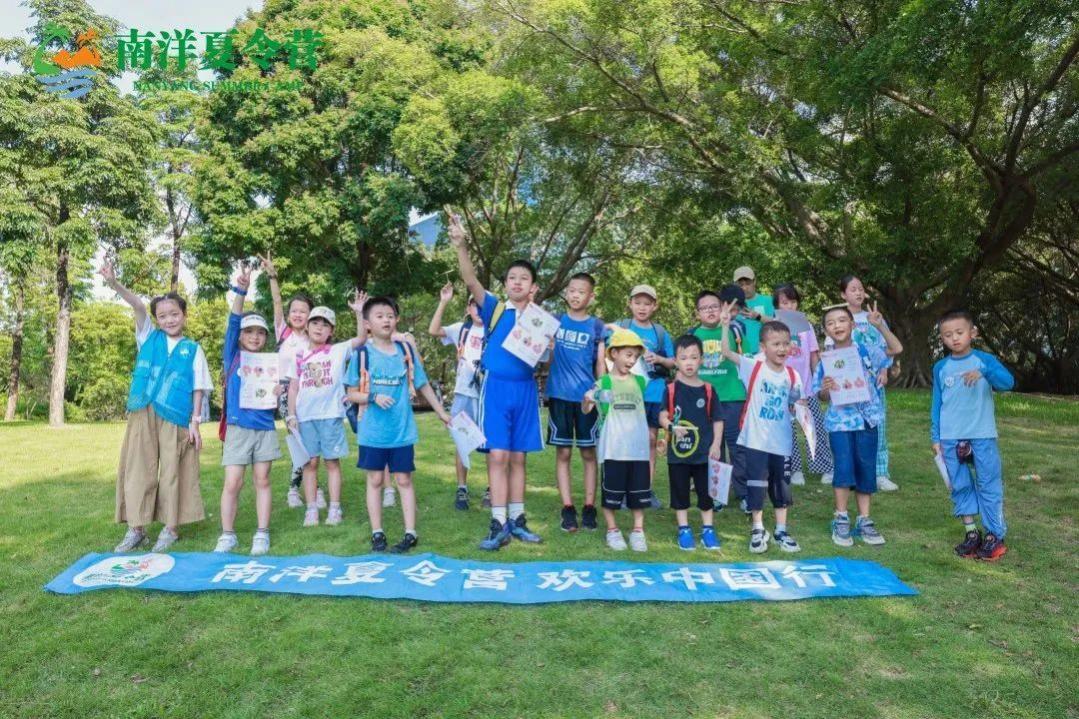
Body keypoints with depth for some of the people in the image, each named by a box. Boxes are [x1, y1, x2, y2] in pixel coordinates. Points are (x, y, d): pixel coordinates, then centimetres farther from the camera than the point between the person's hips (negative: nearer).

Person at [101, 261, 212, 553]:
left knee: (173, 472, 3)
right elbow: (138, 306, -5)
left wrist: (195, 422, -3)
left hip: (177, 418, -2)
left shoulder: (193, 349, 7)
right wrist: (115, 284, -18)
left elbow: (198, 388, 3)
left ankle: (170, 528, 13)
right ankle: (136, 529, 12)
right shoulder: (148, 337, 12)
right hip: (143, 414, 2)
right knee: (138, 469, 4)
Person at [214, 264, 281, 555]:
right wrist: (240, 291, -24)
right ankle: (227, 535, 13)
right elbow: (233, 321, -12)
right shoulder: (233, 356, 1)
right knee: (232, 483, -2)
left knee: (262, 481, 7)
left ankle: (262, 534, 14)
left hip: (265, 428, 2)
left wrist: (280, 391, -12)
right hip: (238, 427, -2)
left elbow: (277, 391, 14)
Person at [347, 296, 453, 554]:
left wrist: (442, 413, 12)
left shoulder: (406, 351, 0)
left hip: (402, 431, 1)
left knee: (404, 480, 6)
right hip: (373, 432, 0)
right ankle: (377, 534, 20)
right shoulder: (362, 354, -4)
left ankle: (411, 533, 14)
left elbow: (423, 385, 9)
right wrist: (373, 397, -20)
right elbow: (352, 394, -1)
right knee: (375, 480, 9)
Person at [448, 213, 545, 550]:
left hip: (525, 389, 2)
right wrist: (461, 246, -28)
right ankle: (498, 524, 3)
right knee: (497, 455, -4)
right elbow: (471, 282, -14)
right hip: (496, 387, -2)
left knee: (517, 457, 10)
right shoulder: (495, 309, 1)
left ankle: (517, 520, 20)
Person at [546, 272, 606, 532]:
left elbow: (601, 364, 5)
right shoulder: (554, 322, 8)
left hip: (587, 397, -1)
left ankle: (589, 507, 13)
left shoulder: (597, 326, 5)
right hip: (559, 395, 1)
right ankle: (568, 508, 8)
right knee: (563, 453, 2)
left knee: (589, 453, 5)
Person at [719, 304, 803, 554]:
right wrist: (725, 324, -22)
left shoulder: (792, 375, 1)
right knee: (756, 485, 5)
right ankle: (758, 530, 19)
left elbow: (798, 401, 13)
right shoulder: (754, 367, -8)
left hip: (781, 442, 3)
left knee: (781, 487, 13)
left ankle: (781, 531, 27)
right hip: (755, 440, -3)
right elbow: (726, 352, -16)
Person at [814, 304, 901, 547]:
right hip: (839, 420, -1)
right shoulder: (826, 360, 1)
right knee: (844, 467, -9)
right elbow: (823, 398, 5)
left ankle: (864, 520, 20)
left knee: (867, 469, 7)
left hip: (867, 419, 1)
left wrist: (881, 326, -14)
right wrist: (825, 389, -19)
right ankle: (841, 519, 7)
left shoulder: (867, 350, 2)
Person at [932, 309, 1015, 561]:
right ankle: (971, 533, 18)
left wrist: (983, 372, -36)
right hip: (951, 438, 3)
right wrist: (935, 437, 6)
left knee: (989, 484, 2)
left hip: (982, 436, -2)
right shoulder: (941, 368, 6)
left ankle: (995, 535, 12)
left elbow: (1008, 382, -18)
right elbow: (937, 404, 9)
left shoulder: (984, 360, -2)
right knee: (960, 486, 7)